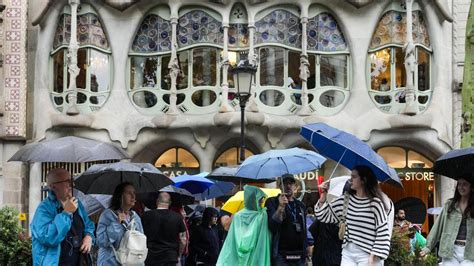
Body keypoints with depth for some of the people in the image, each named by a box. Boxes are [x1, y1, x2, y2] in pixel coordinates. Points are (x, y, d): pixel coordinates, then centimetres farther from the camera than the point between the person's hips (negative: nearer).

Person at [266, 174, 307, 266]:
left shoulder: (300, 205, 16)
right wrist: (281, 207, -25)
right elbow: (272, 226, -13)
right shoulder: (272, 202, 0)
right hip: (281, 255, -5)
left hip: (299, 255, 5)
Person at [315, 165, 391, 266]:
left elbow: (383, 232, -11)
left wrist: (374, 257, -15)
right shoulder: (345, 200, 7)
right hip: (348, 253, 6)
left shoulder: (375, 203, -11)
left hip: (367, 255, -5)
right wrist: (323, 195, -1)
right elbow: (325, 216, 12)